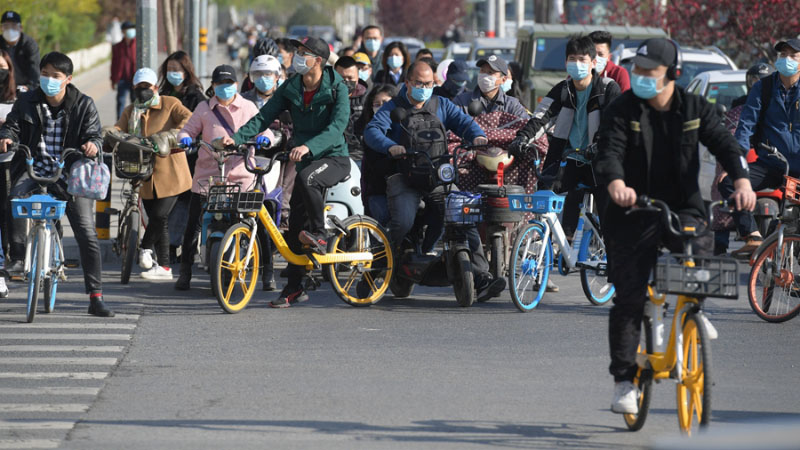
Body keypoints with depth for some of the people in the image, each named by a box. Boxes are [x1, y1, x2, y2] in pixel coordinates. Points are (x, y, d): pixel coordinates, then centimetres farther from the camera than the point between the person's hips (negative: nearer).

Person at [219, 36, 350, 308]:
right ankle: (294, 288, 12)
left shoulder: (337, 89, -12)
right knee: (295, 225, 3)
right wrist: (236, 138, -18)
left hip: (334, 157, -6)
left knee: (305, 179, -37)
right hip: (306, 160, 6)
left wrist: (308, 146, -41)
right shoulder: (291, 89, 4)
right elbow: (264, 117, -2)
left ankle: (319, 237, -18)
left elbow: (337, 126, -25)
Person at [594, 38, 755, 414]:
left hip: (683, 208, 2)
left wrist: (742, 180, -26)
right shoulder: (622, 111, -5)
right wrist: (616, 184, -42)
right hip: (633, 213, -2)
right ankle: (624, 381, 7)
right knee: (628, 298, -4)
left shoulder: (694, 109, 2)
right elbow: (609, 153, -19)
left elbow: (723, 143, -7)